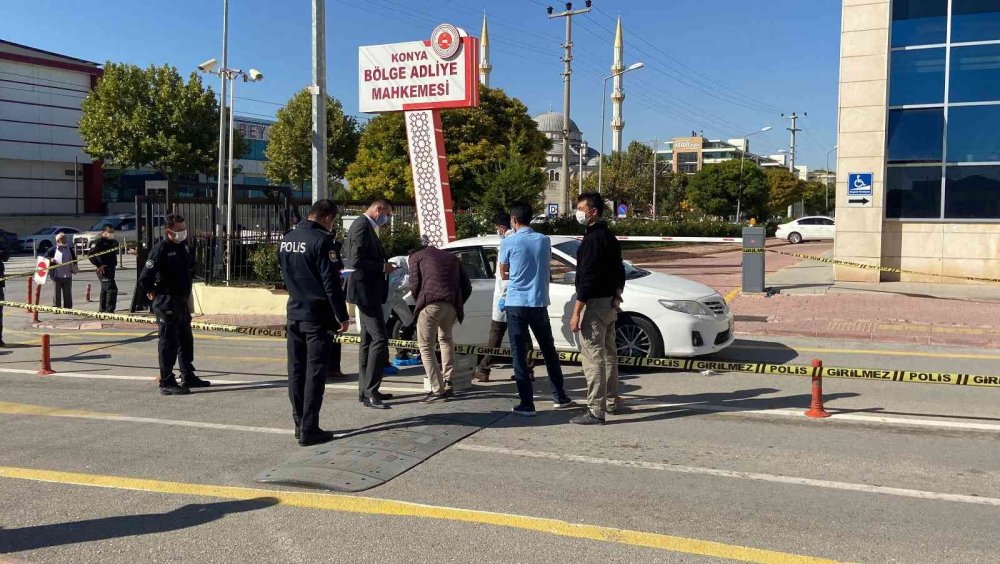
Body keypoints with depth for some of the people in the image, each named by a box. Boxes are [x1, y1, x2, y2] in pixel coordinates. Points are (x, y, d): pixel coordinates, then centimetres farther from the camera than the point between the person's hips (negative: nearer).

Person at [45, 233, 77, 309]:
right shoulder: (53, 250, 1)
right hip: (56, 276, -2)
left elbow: (74, 259, 16)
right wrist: (50, 260, -16)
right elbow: (45, 258, 5)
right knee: (56, 293, 3)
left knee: (67, 294, 8)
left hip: (67, 276, 2)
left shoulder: (70, 249, 9)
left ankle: (68, 308, 16)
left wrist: (75, 267, 1)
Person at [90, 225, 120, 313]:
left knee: (105, 290, 18)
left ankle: (102, 310, 29)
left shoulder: (114, 242, 12)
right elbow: (91, 255, -17)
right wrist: (99, 265, -17)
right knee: (112, 289, -16)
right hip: (103, 270, -9)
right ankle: (109, 310, -14)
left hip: (111, 269, 9)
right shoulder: (100, 242, -12)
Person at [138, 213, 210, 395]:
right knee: (169, 343, -4)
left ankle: (188, 377, 29)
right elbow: (144, 279, -22)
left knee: (186, 340, 17)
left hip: (182, 301, 9)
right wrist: (153, 293, -8)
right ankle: (167, 383, 2)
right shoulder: (160, 249, -17)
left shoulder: (182, 247, 10)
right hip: (167, 304, -9)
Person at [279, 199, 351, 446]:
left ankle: (299, 425, 18)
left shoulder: (287, 240, 9)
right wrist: (342, 316, -10)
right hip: (316, 315, -7)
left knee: (296, 371, 11)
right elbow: (331, 282, -16)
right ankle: (309, 430, -2)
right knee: (315, 373, -3)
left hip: (294, 313, 7)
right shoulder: (321, 240, -14)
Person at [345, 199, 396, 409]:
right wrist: (383, 268, -15)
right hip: (365, 291, -11)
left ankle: (365, 390, 19)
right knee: (380, 339, -12)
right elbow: (356, 261, -23)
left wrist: (384, 267, 11)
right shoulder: (362, 226, -14)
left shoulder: (366, 227, 17)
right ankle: (370, 392, -11)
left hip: (368, 292, 11)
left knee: (368, 341, 13)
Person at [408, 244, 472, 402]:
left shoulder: (417, 256, 20)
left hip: (430, 304, -4)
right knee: (446, 339, 29)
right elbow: (467, 287, 21)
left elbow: (414, 284, 6)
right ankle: (448, 383, 24)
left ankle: (438, 390, -1)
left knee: (426, 347, 7)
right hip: (452, 306, 5)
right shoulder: (452, 257, 31)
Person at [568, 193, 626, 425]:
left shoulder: (593, 238, -17)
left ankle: (595, 411, -9)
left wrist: (577, 312, -22)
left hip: (595, 304, -10)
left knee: (593, 357, -9)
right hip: (609, 303, 10)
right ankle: (611, 401, 30)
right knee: (608, 354, 19)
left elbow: (587, 278, -22)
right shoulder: (609, 236, 14)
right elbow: (619, 272, 20)